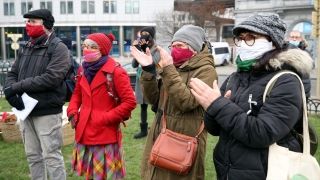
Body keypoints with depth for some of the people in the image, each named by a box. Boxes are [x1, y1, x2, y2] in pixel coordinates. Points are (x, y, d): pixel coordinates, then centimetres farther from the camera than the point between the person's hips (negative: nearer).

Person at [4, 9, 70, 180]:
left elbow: (51, 78, -20)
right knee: (32, 155, 17)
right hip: (25, 111, 7)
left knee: (51, 156, 1)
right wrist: (10, 90, -11)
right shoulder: (25, 49, 13)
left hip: (47, 113, -7)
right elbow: (12, 74, 13)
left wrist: (17, 87, -18)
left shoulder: (58, 48, -9)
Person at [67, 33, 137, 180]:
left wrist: (106, 118, -18)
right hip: (85, 134, 7)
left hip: (105, 136, -6)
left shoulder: (115, 72, -14)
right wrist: (72, 112, 3)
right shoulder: (83, 70, 8)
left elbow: (130, 102, -16)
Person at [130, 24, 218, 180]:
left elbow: (187, 102, -25)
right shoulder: (174, 67, 10)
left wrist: (168, 71, -25)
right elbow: (153, 99, 5)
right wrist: (148, 70, -7)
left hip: (184, 143, -7)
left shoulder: (206, 70, -12)